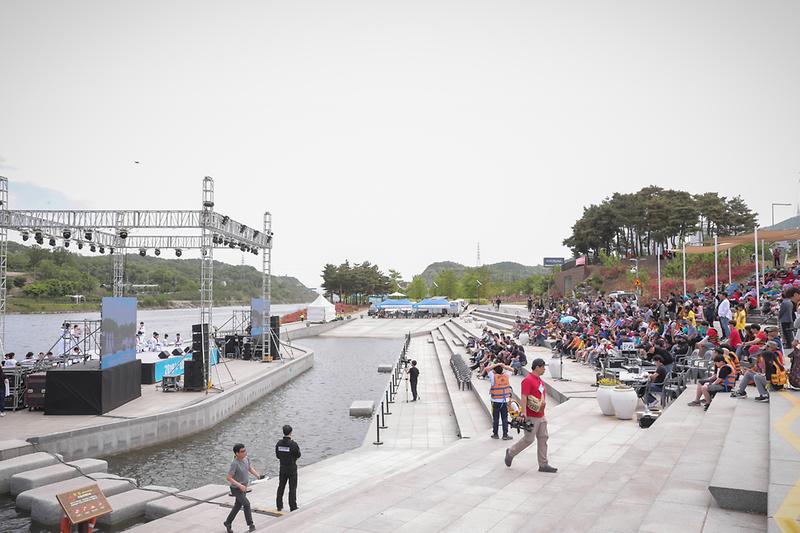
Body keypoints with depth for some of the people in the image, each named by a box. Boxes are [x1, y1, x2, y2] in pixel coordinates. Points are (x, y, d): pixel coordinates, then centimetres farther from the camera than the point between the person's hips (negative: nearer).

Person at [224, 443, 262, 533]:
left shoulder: (245, 458, -7)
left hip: (243, 487, 8)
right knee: (246, 504, -15)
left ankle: (227, 522, 37)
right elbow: (228, 478, -26)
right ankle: (251, 524, -2)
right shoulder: (234, 464, -29)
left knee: (238, 506, 18)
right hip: (236, 488, -8)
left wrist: (258, 476, -8)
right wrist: (240, 485, -31)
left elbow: (250, 468, 8)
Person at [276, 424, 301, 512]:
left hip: (282, 468, 5)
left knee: (281, 487, 17)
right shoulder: (293, 444, -20)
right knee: (292, 488, 4)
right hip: (292, 468, -5)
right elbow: (298, 455, -9)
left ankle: (279, 506, 25)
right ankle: (293, 507, 8)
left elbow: (277, 455, 4)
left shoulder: (279, 443, -5)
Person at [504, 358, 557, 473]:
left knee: (543, 438, 8)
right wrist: (524, 414, -26)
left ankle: (543, 464, 14)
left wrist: (544, 401, 11)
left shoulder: (540, 380, 13)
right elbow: (524, 397, -22)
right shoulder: (528, 380, -16)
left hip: (541, 416, 9)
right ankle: (510, 453, 18)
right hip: (531, 417, -9)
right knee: (529, 439, -3)